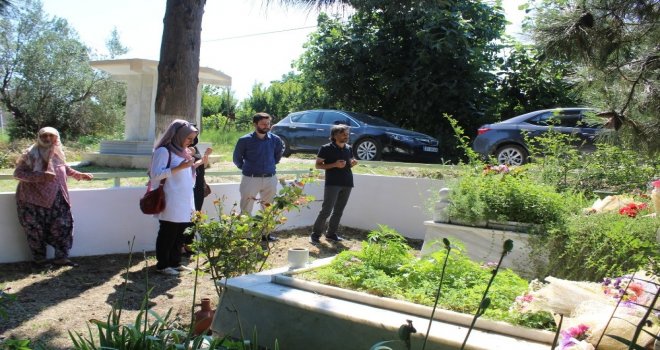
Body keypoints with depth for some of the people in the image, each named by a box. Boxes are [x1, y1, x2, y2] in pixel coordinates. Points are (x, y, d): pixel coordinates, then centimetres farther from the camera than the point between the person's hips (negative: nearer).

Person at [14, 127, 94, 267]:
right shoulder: (31, 154, -12)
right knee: (36, 229, 1)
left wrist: (80, 175, 19)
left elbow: (65, 168, 25)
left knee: (63, 226, 3)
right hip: (33, 199, -5)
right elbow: (17, 173, -17)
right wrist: (41, 176, -28)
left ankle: (61, 257, 14)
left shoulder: (58, 153, 6)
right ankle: (39, 259, 17)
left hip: (56, 198, 6)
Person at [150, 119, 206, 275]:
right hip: (171, 203, -8)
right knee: (168, 233, 0)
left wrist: (198, 163, 13)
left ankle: (175, 262, 23)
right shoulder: (163, 151, -11)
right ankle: (162, 265, 11)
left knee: (179, 233, 13)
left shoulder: (183, 151, 16)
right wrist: (180, 167, -24)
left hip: (184, 202, 8)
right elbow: (155, 174, -18)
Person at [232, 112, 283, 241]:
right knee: (246, 210, 0)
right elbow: (237, 158, 4)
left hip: (270, 179, 3)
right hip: (250, 179, -3)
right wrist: (246, 168, 9)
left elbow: (279, 153, 21)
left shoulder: (275, 139, 0)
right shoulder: (245, 140, -8)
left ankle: (266, 233, 27)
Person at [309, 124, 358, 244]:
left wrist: (352, 163, -1)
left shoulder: (349, 148, 12)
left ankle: (331, 234, 21)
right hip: (332, 183, -6)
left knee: (338, 211, 10)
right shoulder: (326, 148, -5)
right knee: (326, 210, -10)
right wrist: (335, 164, -17)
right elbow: (318, 165, -5)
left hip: (347, 183, 6)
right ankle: (315, 234, 0)